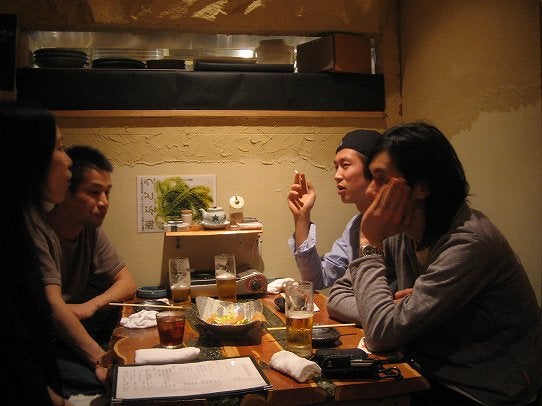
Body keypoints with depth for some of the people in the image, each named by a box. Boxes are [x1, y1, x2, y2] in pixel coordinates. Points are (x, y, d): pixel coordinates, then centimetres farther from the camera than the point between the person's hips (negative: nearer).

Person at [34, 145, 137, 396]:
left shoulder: (91, 229, 0)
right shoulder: (39, 232, -22)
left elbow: (127, 283, 3)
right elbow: (53, 306, -29)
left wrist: (92, 305, -18)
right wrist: (100, 359, -35)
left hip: (72, 327, 7)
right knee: (97, 382, -28)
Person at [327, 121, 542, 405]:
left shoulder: (468, 244, -25)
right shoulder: (400, 232, -2)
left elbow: (383, 335, -26)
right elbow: (338, 294, 2)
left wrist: (369, 244, -19)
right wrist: (389, 312, -16)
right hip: (430, 377, 6)